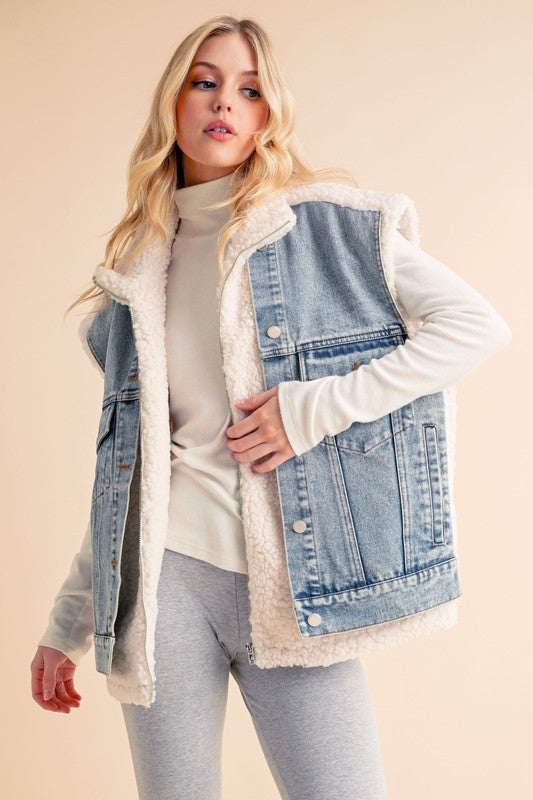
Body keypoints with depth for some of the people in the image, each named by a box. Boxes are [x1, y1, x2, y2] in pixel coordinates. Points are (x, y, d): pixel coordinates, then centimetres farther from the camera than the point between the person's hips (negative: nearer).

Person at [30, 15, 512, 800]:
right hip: (167, 572, 3)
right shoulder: (137, 271, 12)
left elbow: (479, 324, -6)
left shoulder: (332, 223, 2)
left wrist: (317, 408, -13)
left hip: (295, 586, -2)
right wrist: (67, 627, 15)